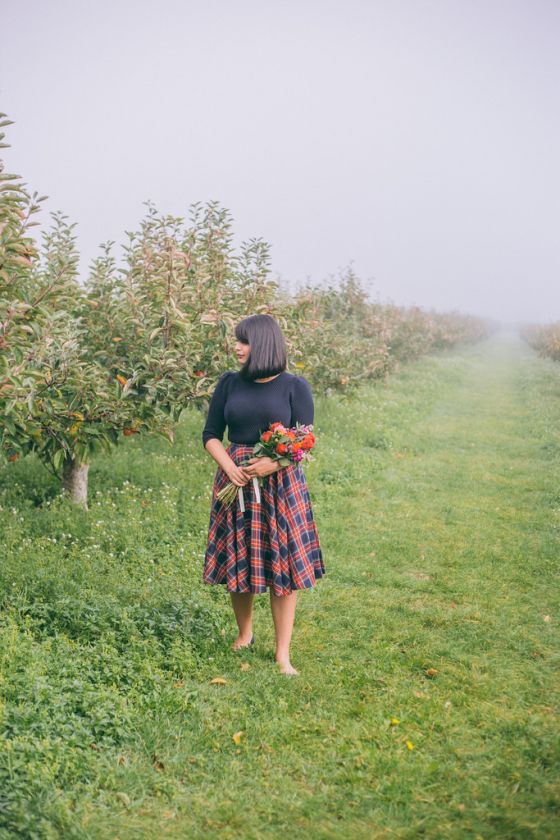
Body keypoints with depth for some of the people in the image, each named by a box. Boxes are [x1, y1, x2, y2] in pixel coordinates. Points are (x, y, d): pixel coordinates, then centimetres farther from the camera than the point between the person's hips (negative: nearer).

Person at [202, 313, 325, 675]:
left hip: (281, 482, -2)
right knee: (237, 562, 9)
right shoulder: (230, 383, 5)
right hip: (236, 480, 3)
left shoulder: (294, 386, -3)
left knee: (283, 567, 1)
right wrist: (229, 467, -11)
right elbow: (211, 434, 7)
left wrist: (272, 463, -21)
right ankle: (245, 634, 33)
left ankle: (283, 654, 12)